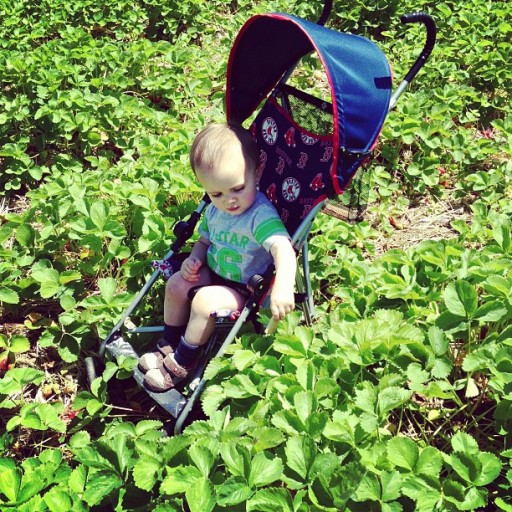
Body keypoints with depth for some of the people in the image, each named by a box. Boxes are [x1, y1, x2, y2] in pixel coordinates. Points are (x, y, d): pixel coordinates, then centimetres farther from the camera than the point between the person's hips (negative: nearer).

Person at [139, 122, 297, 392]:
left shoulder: (261, 215, -30)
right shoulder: (214, 210, -4)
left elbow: (283, 248, -46)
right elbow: (204, 240, 15)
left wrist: (283, 287, -63)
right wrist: (194, 259, -7)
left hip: (243, 288, -8)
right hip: (213, 273, 8)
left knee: (204, 301, -25)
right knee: (176, 285, -1)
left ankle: (182, 363, -3)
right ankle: (169, 346, 20)